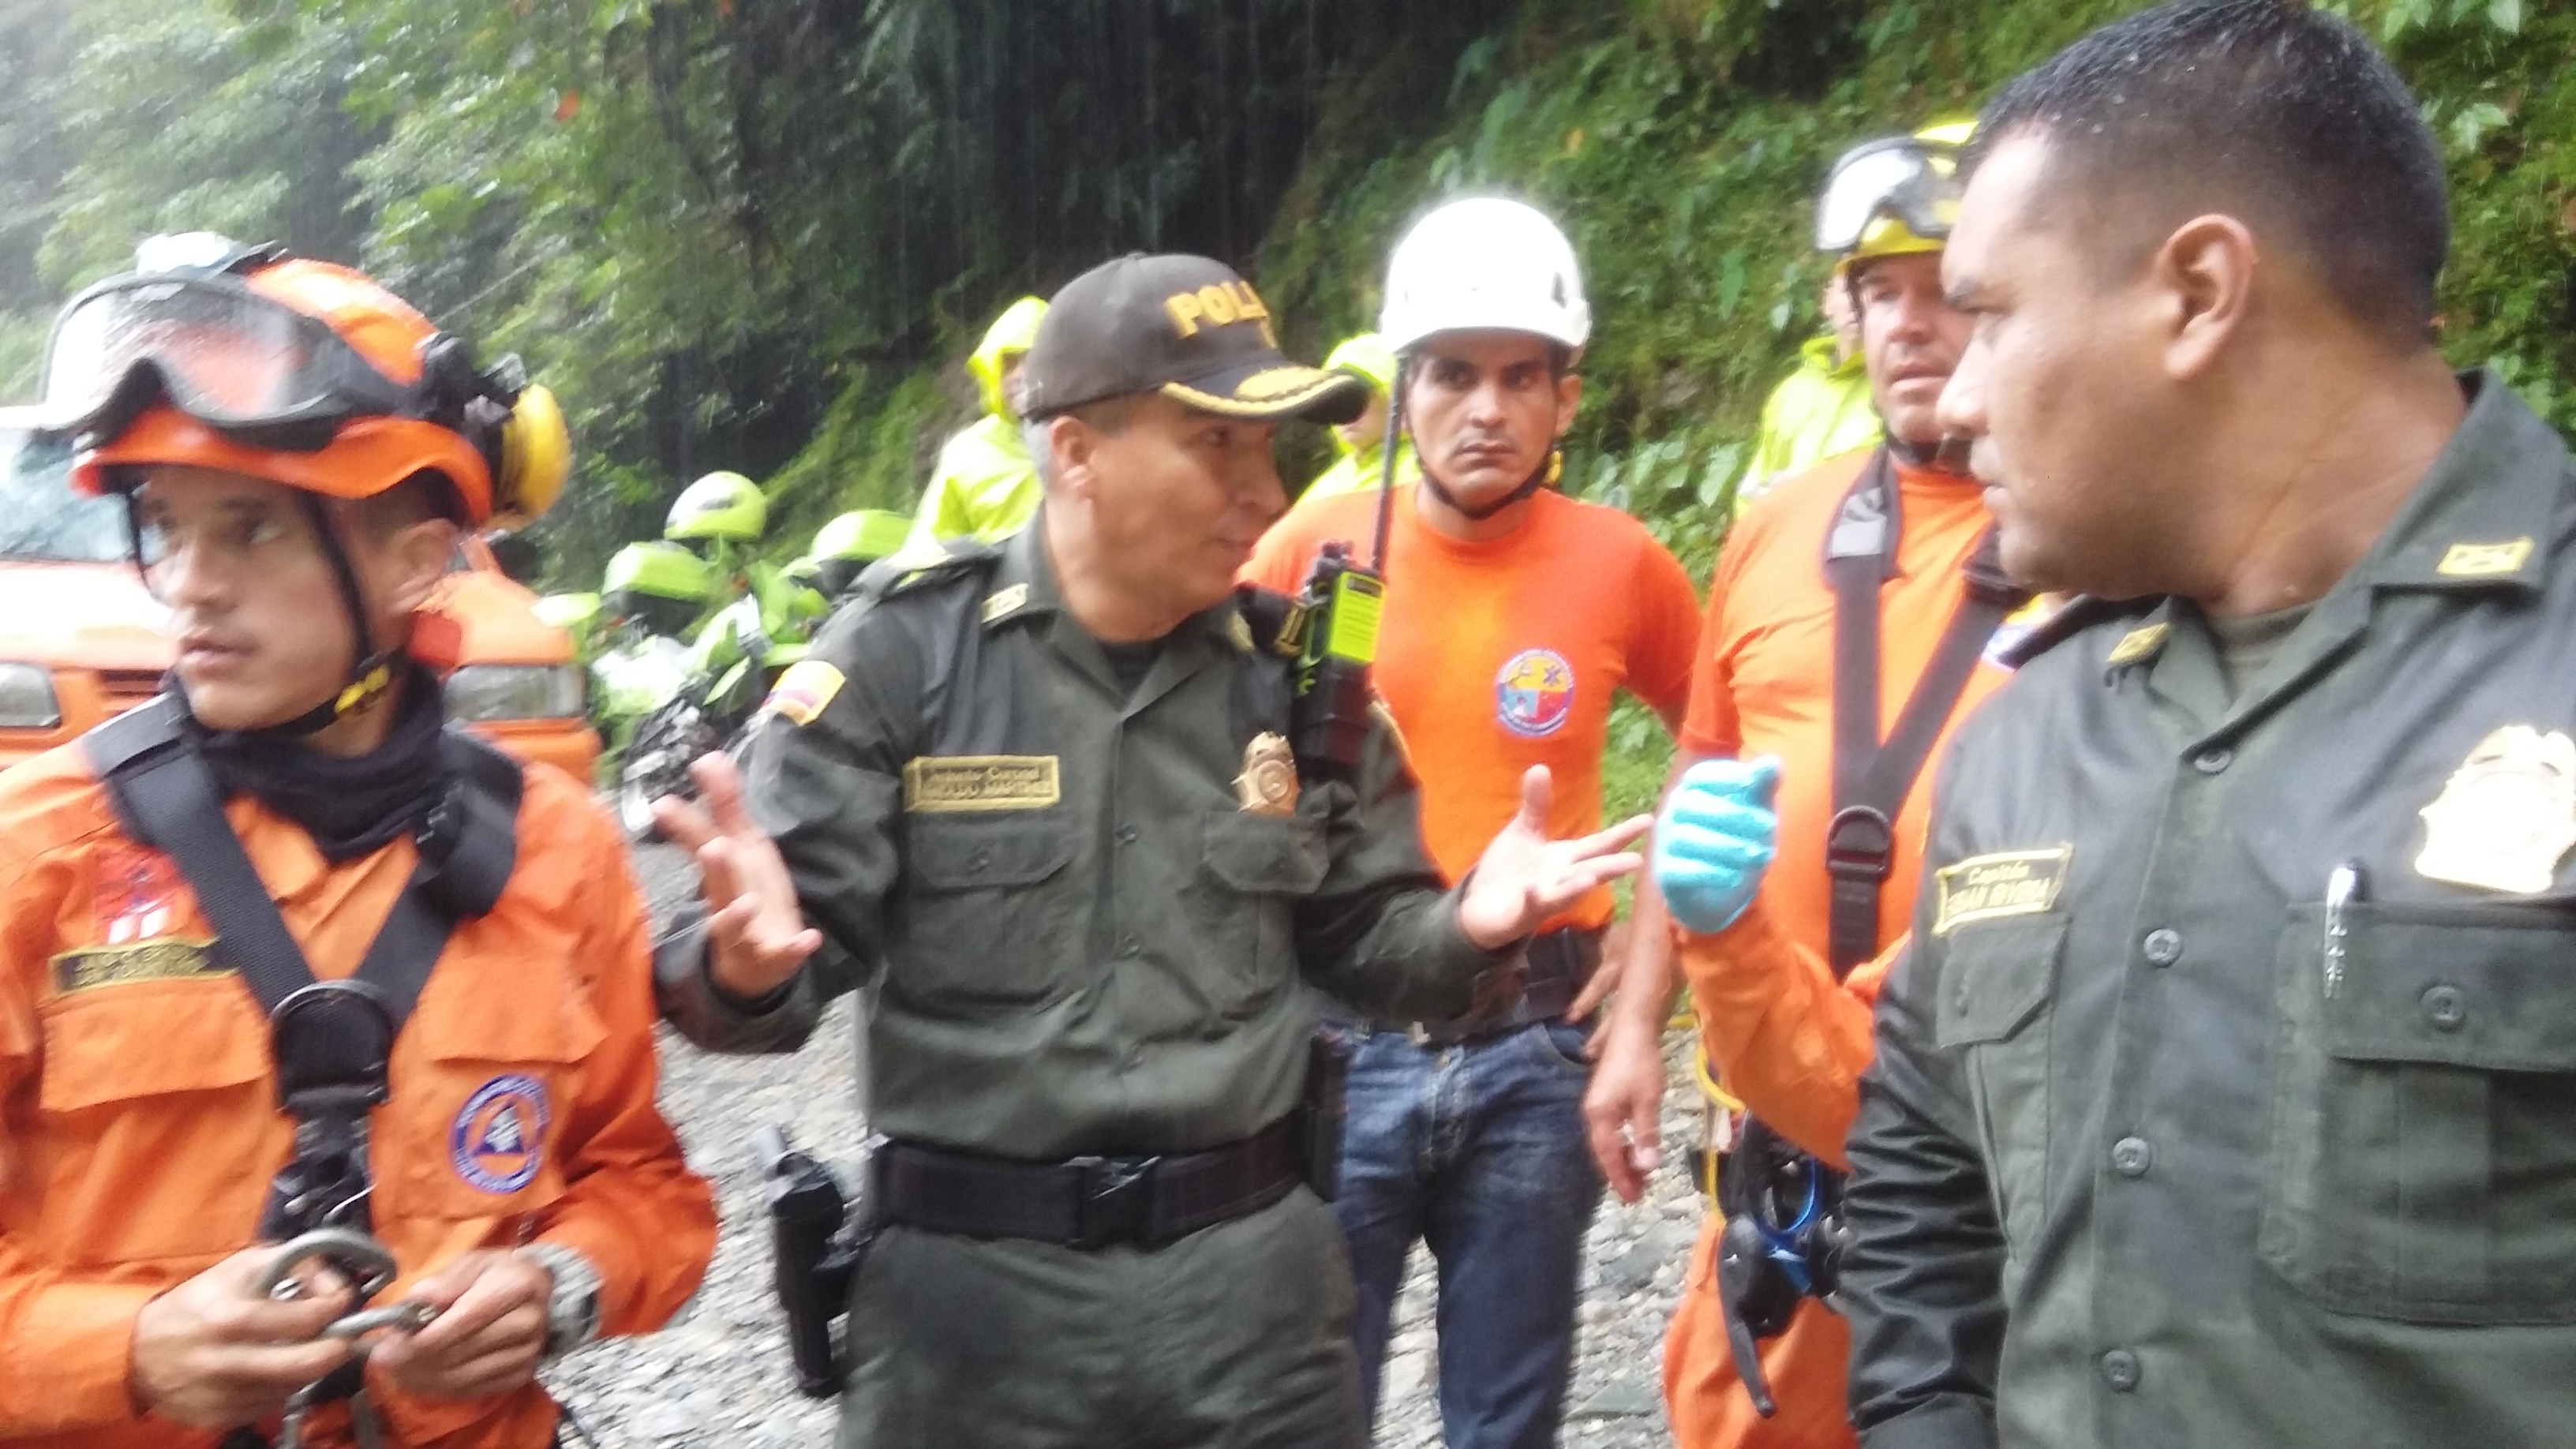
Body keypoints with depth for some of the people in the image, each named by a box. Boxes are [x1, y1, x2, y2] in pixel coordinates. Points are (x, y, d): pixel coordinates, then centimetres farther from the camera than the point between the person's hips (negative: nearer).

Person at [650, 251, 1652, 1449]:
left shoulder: (1297, 668, 2)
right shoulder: (901, 648, -8)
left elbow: (1362, 940, 10)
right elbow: (797, 947, -8)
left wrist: (1462, 927, -10)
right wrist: (745, 967, -30)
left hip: (1250, 1271, 3)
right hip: (973, 1282, -2)